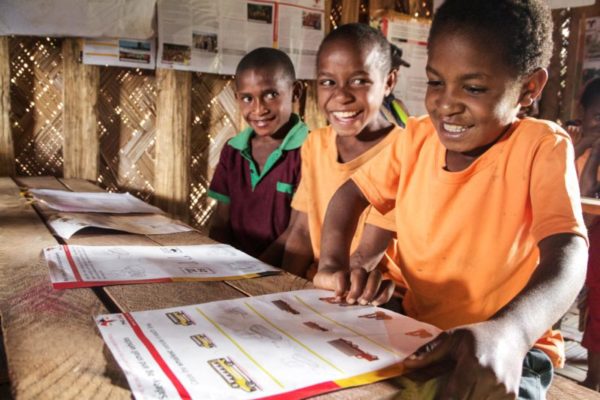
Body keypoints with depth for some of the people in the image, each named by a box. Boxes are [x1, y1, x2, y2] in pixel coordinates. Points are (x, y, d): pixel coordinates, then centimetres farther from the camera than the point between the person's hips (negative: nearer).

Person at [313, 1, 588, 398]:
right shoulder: (416, 138, -1)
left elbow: (566, 254, -27)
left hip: (509, 350, -3)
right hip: (415, 332, 4)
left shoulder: (543, 146, -14)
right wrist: (333, 264, -12)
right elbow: (352, 193, 9)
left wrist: (508, 332, -49)